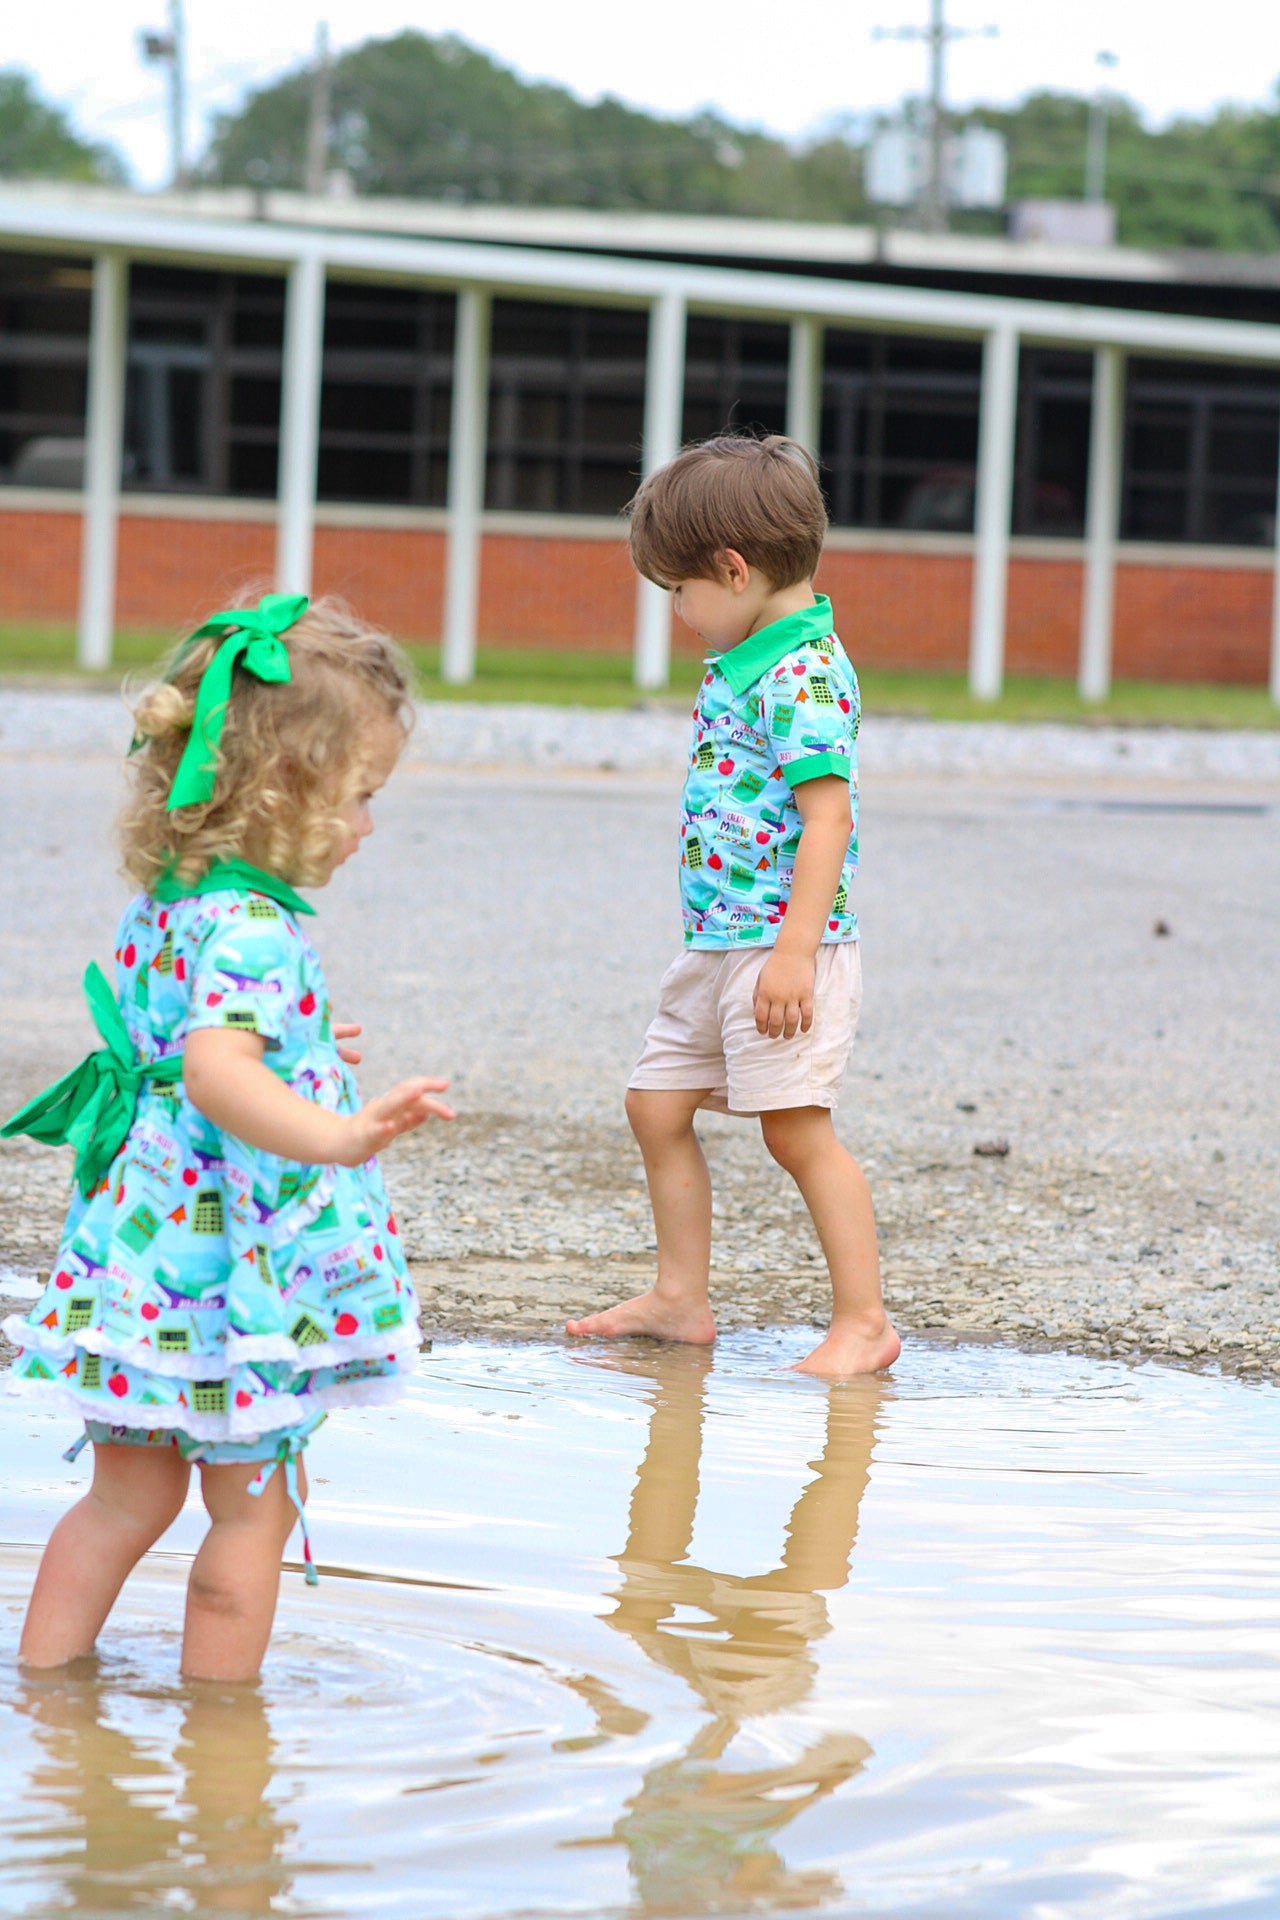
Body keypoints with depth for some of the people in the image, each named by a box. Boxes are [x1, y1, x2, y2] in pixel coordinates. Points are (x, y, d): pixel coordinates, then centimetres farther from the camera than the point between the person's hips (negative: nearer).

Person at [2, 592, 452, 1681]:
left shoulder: (162, 907, 8)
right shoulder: (252, 929, -21)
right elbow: (216, 1072, -37)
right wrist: (338, 1137, -51)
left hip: (142, 1254, 9)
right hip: (231, 1272, -9)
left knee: (129, 1496, 19)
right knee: (253, 1510, 6)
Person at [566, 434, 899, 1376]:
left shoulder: (805, 673, -17)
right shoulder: (745, 661, 13)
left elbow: (828, 816, -23)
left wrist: (794, 951, -27)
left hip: (783, 943, -10)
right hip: (716, 944, 10)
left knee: (797, 1126, -10)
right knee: (658, 1106, 12)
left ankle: (864, 1321, -5)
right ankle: (681, 1297, 21)